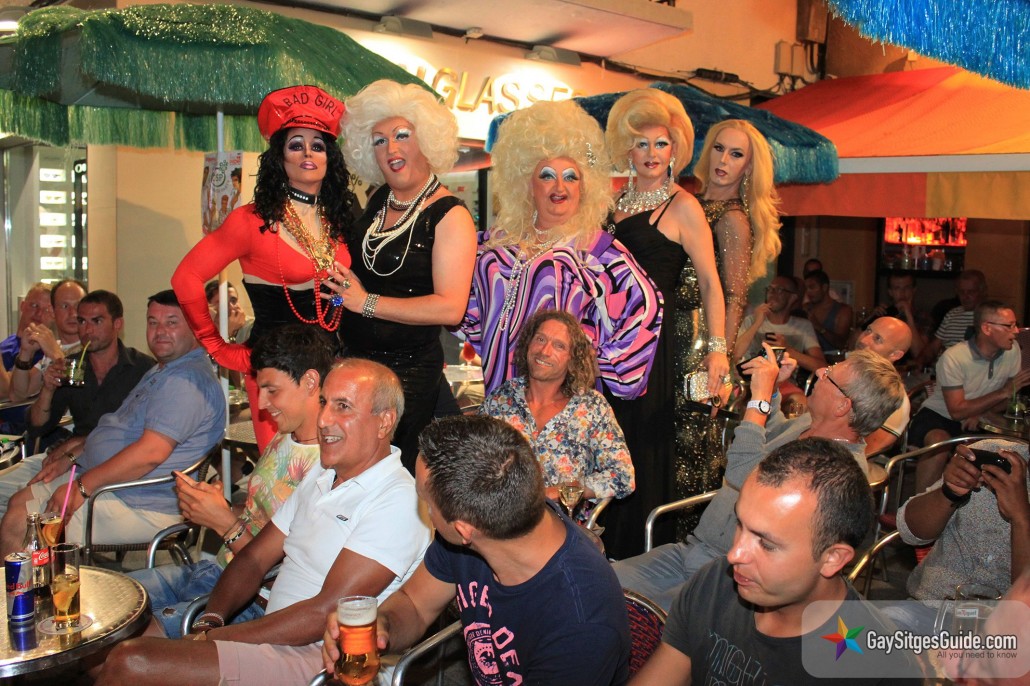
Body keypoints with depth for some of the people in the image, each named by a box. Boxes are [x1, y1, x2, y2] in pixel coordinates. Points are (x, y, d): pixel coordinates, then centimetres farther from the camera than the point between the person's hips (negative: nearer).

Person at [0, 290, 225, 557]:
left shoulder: (187, 380, -20)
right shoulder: (161, 372, 19)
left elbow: (151, 452, -27)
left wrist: (82, 487, -21)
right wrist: (71, 459, 14)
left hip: (141, 506, -11)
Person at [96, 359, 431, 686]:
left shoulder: (397, 501, -16)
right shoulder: (321, 475, 14)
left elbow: (325, 613, -19)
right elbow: (254, 558, 15)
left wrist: (211, 637, -15)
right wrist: (211, 619, -4)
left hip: (313, 659, -8)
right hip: (274, 637, 8)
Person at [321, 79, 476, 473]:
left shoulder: (450, 215, -12)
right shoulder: (378, 202, 8)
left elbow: (450, 308, -22)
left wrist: (367, 302, -18)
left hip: (409, 371, -6)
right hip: (352, 362, 6)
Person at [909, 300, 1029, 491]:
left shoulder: (1012, 350, -5)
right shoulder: (953, 358, -22)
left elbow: (1007, 398, 6)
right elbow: (957, 411, -22)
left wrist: (980, 412, -15)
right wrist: (1004, 391, -26)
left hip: (978, 422, 5)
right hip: (939, 416, -5)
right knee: (940, 444, -36)